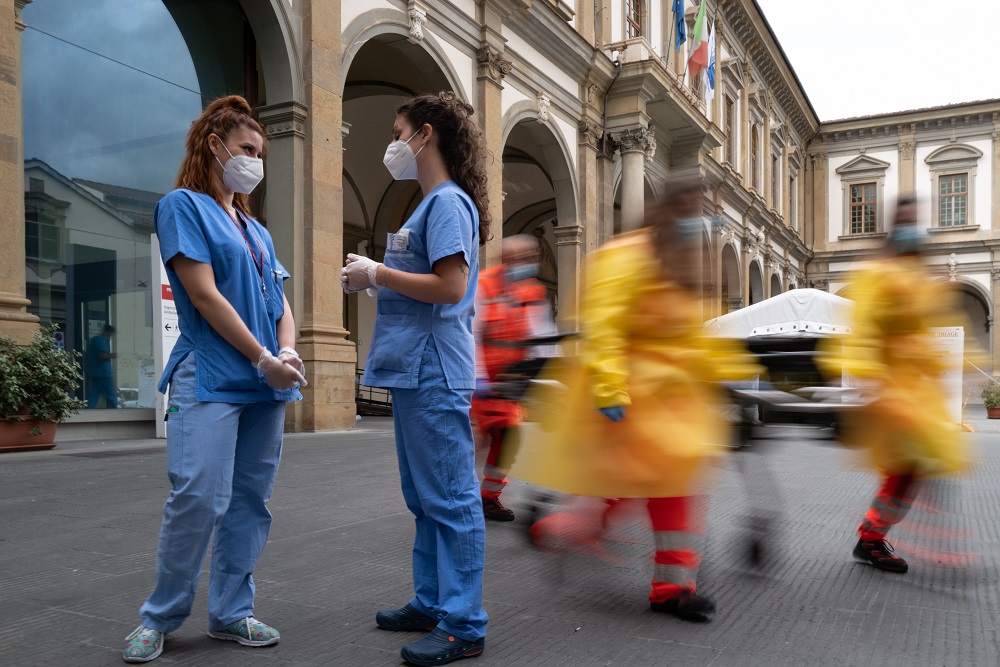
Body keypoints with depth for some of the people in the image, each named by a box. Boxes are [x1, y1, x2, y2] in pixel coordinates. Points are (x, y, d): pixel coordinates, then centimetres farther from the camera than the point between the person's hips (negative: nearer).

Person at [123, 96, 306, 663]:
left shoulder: (256, 230, 20)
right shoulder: (184, 206, 0)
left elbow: (280, 302, 16)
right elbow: (205, 297, -10)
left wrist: (288, 353, -4)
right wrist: (264, 359, -10)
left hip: (267, 384, 7)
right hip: (211, 378, -7)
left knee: (251, 501, 7)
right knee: (200, 497, -11)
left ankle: (232, 613, 18)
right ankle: (160, 618, 9)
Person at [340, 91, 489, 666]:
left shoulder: (448, 202, -10)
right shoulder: (430, 205, 20)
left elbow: (450, 286, -21)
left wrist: (378, 274, -12)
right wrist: (373, 280, 8)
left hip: (436, 375, -10)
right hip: (415, 371, 10)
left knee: (451, 499, -4)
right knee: (425, 496, 16)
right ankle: (433, 603, 29)